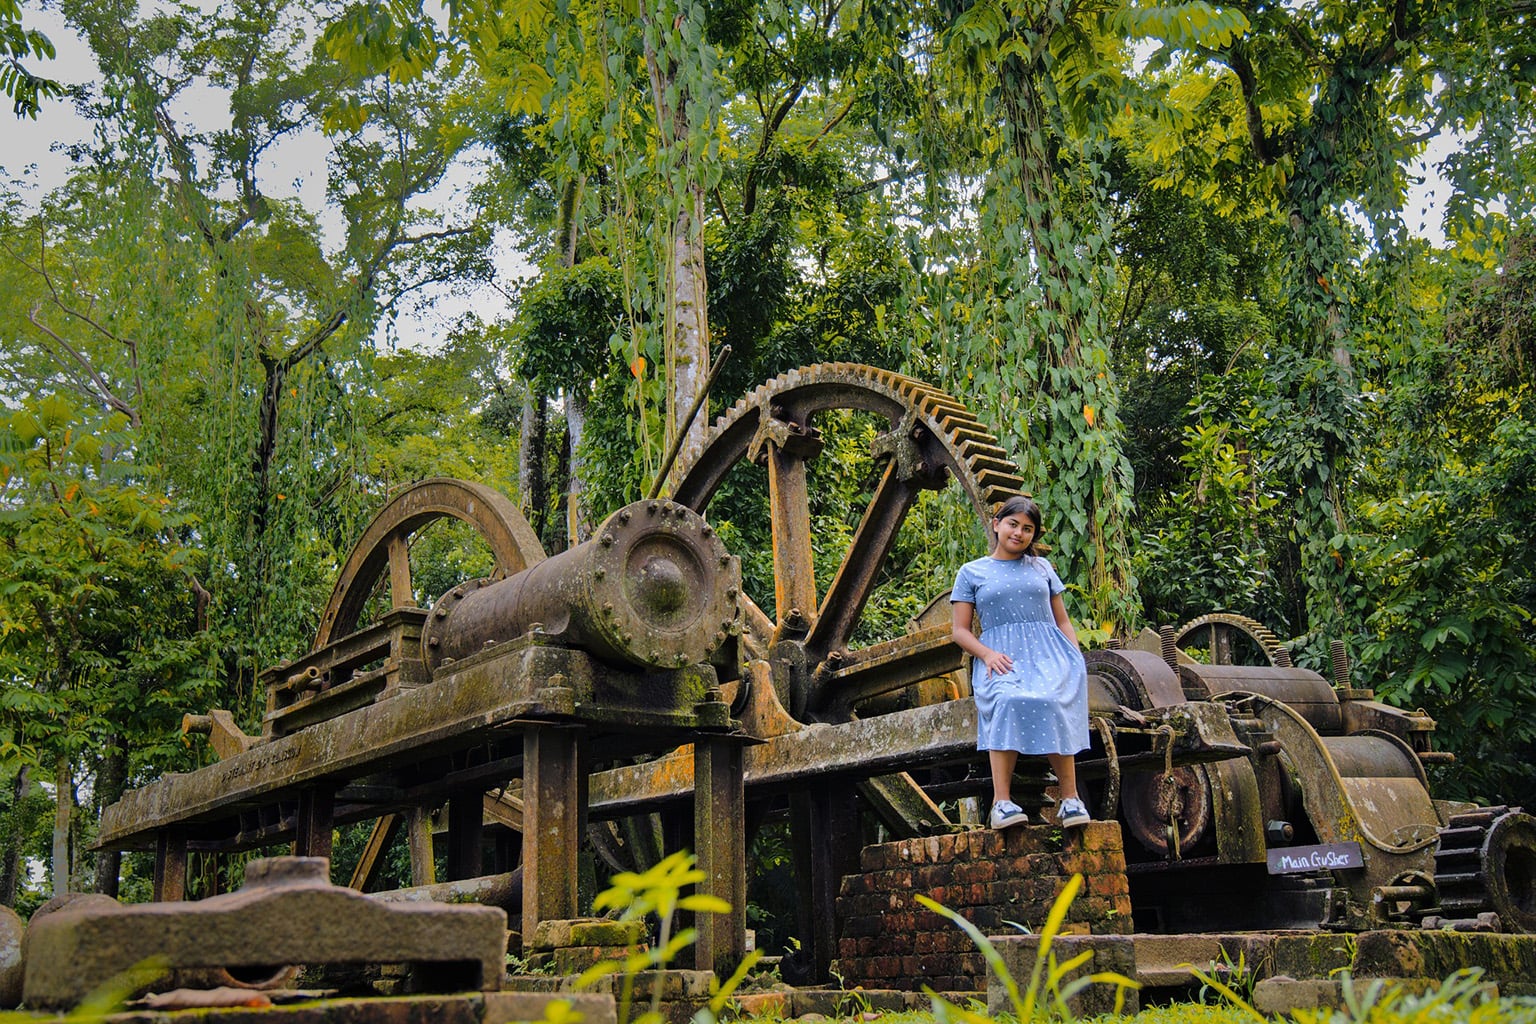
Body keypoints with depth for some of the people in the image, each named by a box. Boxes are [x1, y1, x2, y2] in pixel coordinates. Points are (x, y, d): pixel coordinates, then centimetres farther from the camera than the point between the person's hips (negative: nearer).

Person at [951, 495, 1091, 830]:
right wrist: (987, 653, -8)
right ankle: (1001, 801, -38)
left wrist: (1076, 658, 5)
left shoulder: (1042, 567, 23)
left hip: (1048, 651, 1)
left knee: (1051, 702, -34)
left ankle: (1070, 797, -29)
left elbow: (1062, 620, 24)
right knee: (1009, 701, -37)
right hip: (1000, 658, -1)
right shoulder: (972, 572, 17)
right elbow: (960, 630, 12)